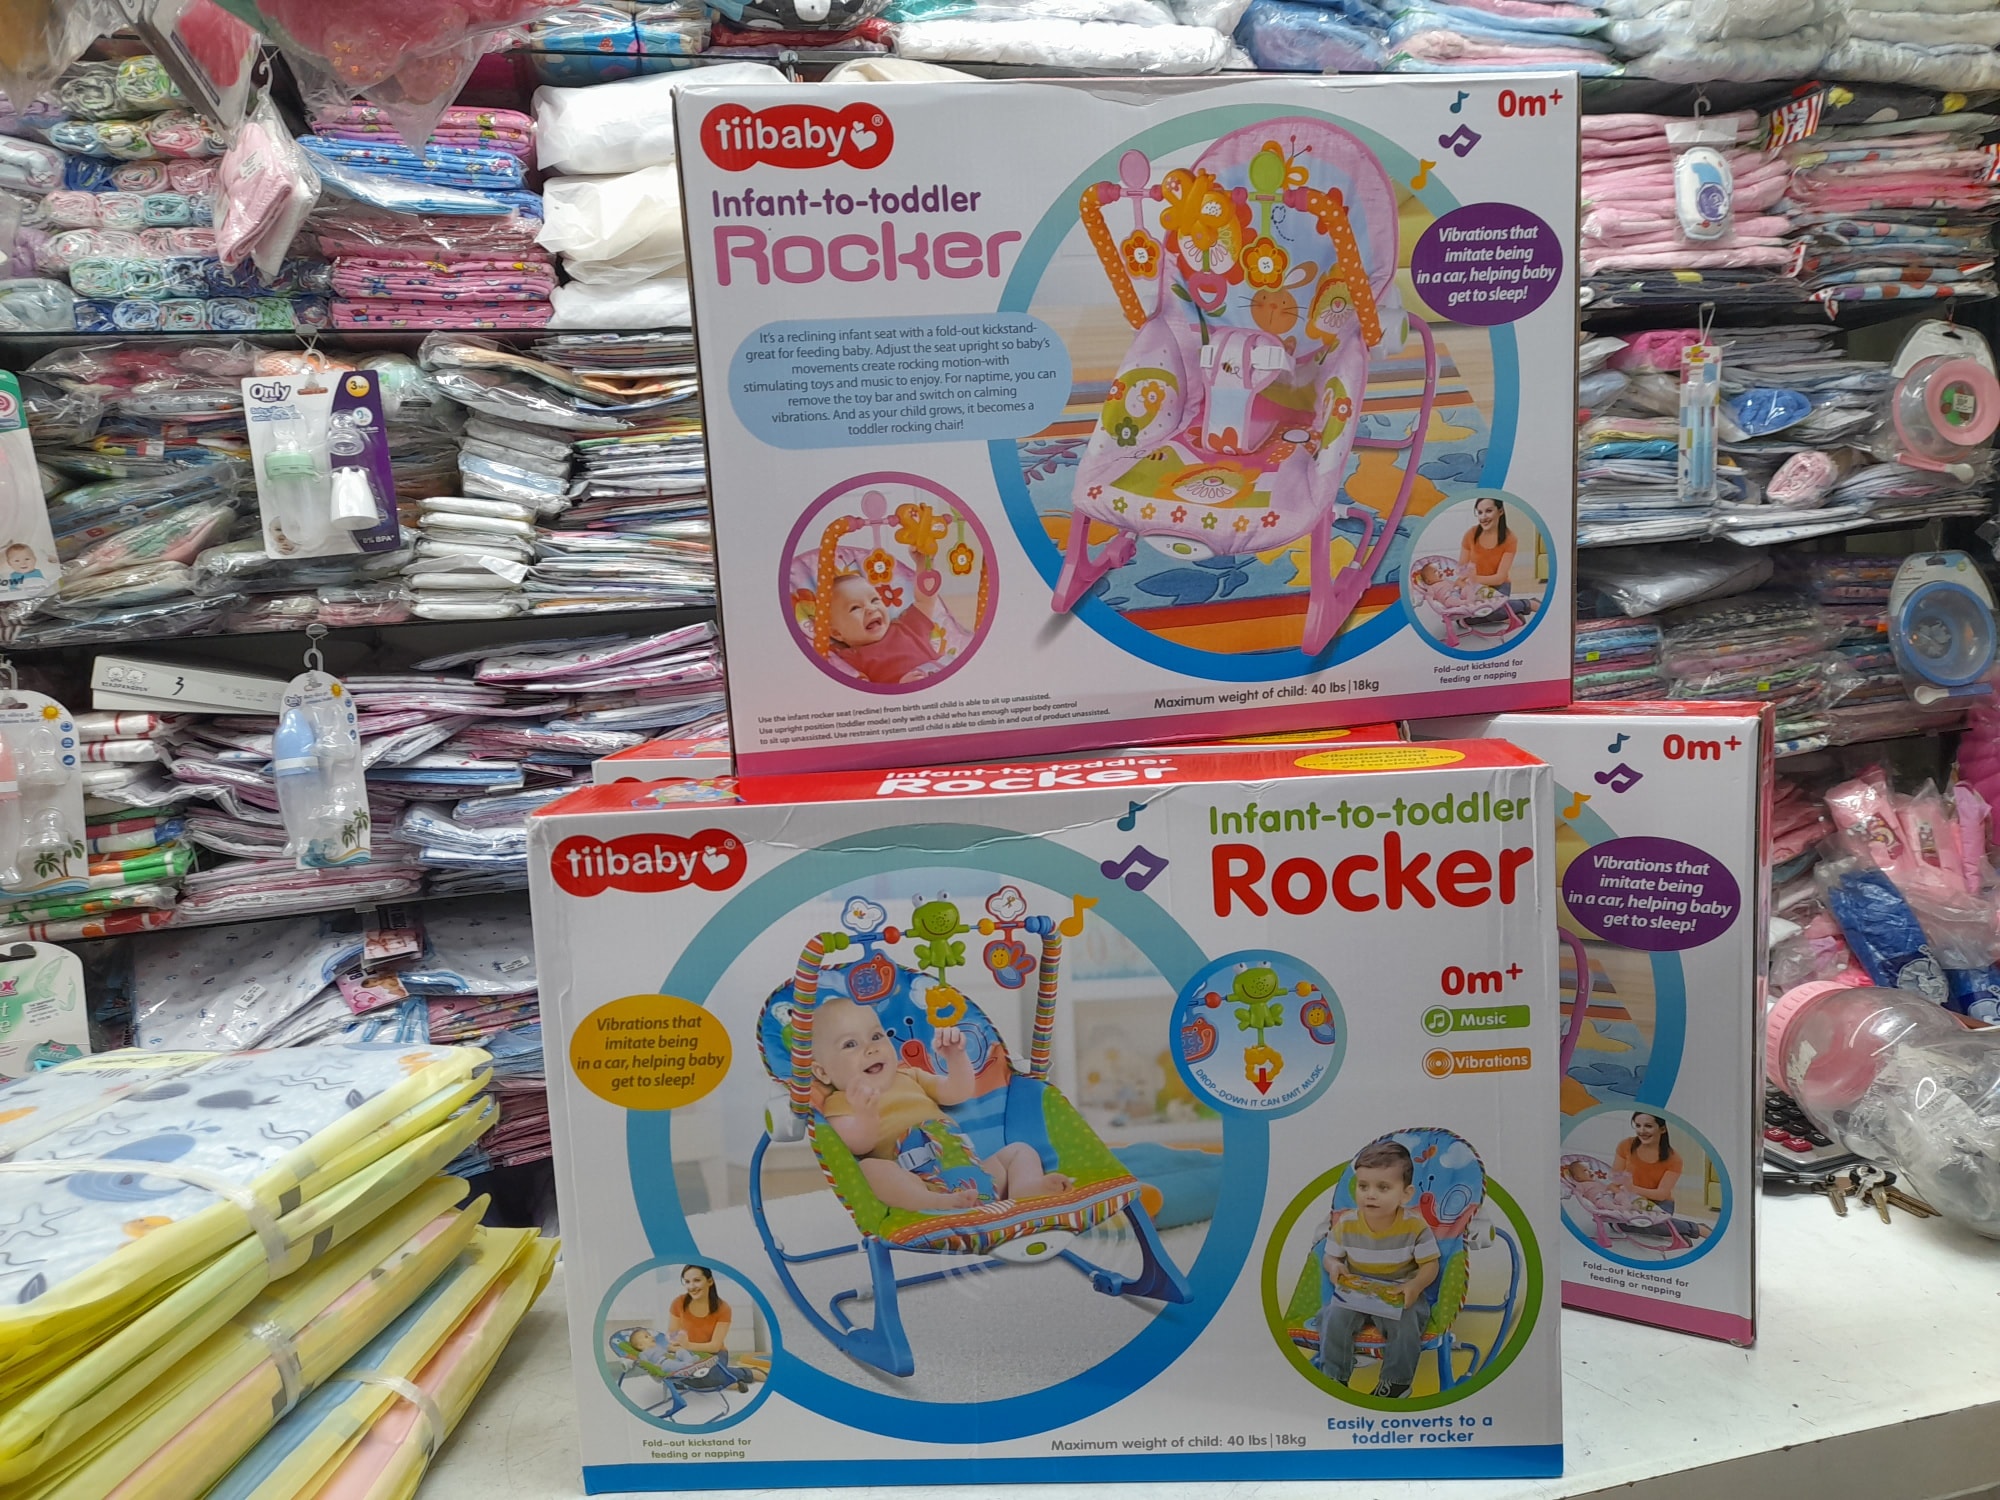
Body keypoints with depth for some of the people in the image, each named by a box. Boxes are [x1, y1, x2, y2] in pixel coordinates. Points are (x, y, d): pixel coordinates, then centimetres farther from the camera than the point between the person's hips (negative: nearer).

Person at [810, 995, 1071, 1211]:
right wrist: (865, 1114, -31)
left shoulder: (909, 1078, 30)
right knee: (871, 1168, -34)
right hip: (914, 1185, -7)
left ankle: (1025, 1186, -28)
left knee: (1018, 1150, 7)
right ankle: (937, 1205, -58)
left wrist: (956, 1056, 9)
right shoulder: (840, 1103, 9)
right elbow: (859, 1146, -10)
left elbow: (958, 1092, 26)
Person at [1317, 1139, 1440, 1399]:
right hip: (1355, 1290, 1)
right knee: (1334, 1317, -23)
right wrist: (1334, 1266, -20)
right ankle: (1334, 1376, -1)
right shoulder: (1345, 1224, -11)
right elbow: (1331, 1256, 4)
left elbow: (1430, 1264, -8)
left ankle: (1396, 1381, -2)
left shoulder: (1415, 1227, -15)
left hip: (1400, 1294, -1)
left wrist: (1415, 1286, -27)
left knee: (1407, 1325, -28)